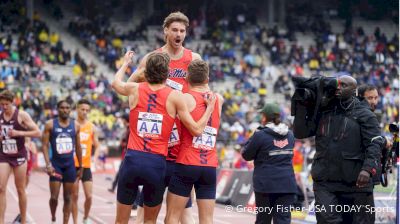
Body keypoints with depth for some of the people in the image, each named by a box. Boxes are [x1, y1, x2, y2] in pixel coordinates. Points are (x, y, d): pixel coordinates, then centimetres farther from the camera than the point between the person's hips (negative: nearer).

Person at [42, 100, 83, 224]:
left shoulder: (75, 125, 5)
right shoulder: (50, 124, -4)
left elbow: (78, 147, 11)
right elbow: (45, 145, -5)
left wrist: (80, 167, 11)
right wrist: (48, 164, -15)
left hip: (70, 165, 3)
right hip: (56, 164, -3)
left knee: (68, 198, 4)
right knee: (54, 197, -6)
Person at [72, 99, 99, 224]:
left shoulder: (92, 127, 5)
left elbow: (96, 147, 11)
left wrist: (94, 159, -6)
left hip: (86, 166, 2)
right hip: (73, 165, -2)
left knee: (89, 196, -2)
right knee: (74, 196, 2)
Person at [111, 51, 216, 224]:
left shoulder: (134, 89, 5)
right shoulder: (174, 96, -1)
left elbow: (115, 83, 30)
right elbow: (197, 130, 2)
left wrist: (125, 63, 48)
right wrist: (210, 108, 16)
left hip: (132, 159, 1)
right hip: (157, 163, -1)